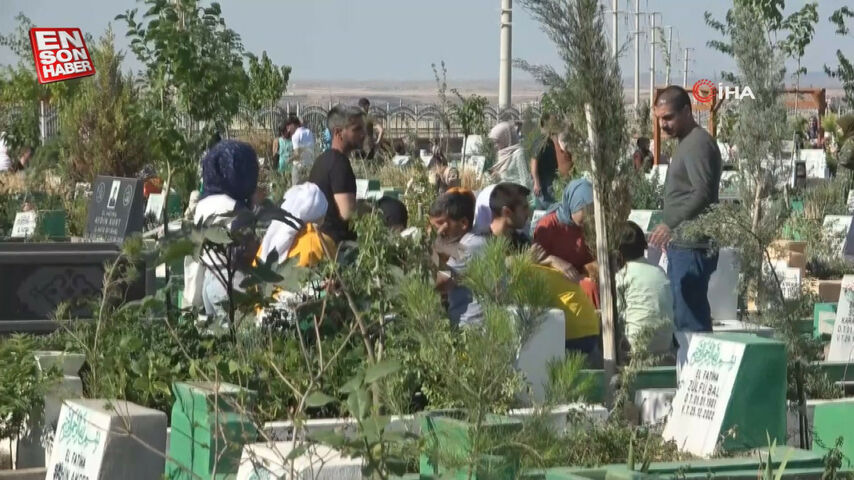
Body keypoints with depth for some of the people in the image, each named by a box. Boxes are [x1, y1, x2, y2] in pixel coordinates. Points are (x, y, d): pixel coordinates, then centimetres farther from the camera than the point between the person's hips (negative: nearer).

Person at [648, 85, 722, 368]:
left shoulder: (698, 144, -12)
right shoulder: (687, 143, 20)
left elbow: (703, 193, -23)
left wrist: (671, 224, -24)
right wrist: (672, 231, 22)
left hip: (692, 247, -11)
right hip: (682, 246, 11)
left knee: (690, 320, -10)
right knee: (684, 318, 13)